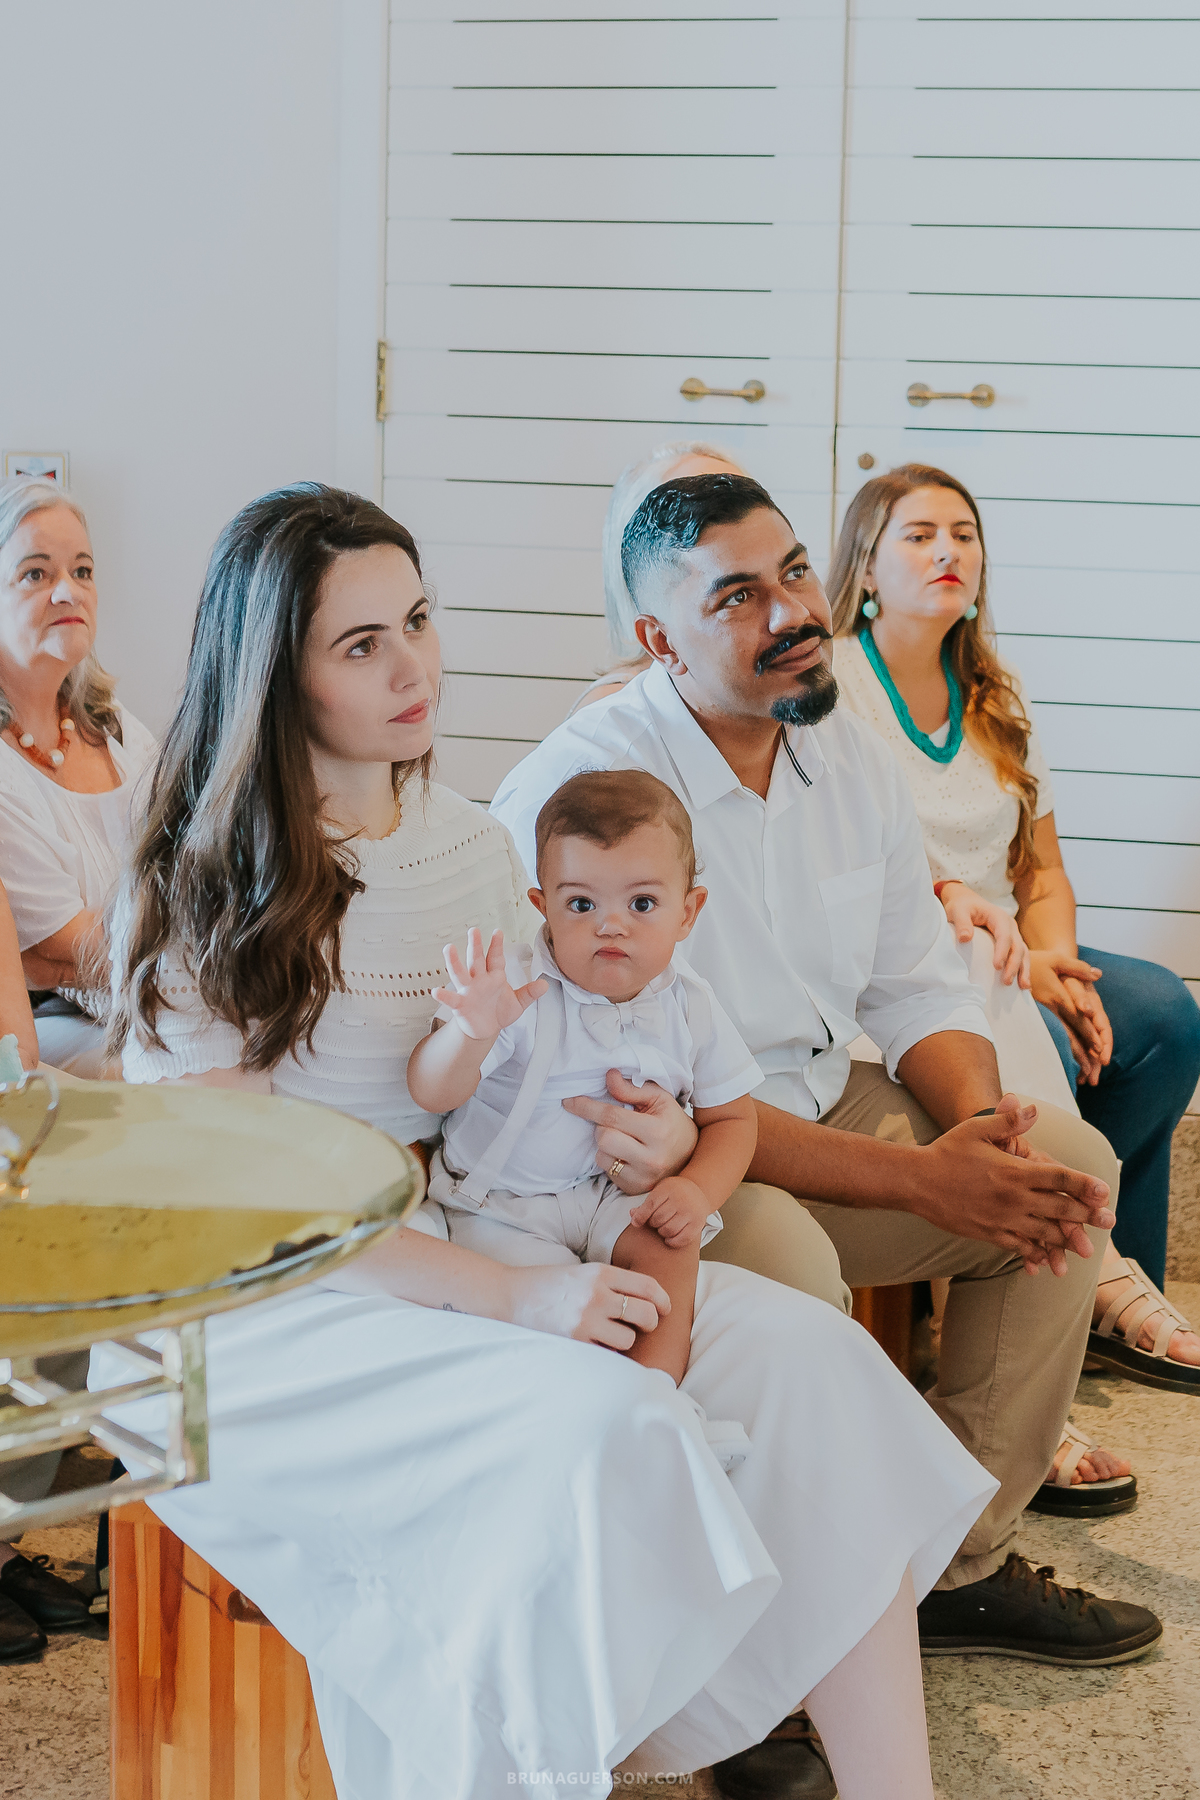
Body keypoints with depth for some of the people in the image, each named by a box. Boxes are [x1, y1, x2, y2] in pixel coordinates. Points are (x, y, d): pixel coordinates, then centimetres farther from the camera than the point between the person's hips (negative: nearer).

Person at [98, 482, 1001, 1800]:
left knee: (808, 1357, -17)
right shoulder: (197, 889, -7)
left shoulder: (477, 850, 12)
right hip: (268, 1313, -6)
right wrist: (508, 1296, -23)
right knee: (604, 1427, -32)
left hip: (479, 1244, 6)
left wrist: (650, 1139, -5)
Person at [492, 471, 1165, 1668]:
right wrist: (915, 1178, -26)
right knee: (781, 1259, -35)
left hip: (825, 1102, 8)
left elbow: (917, 985, 11)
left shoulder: (850, 755, 5)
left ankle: (959, 1558, 6)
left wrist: (982, 1122, -13)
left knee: (1071, 1163, -4)